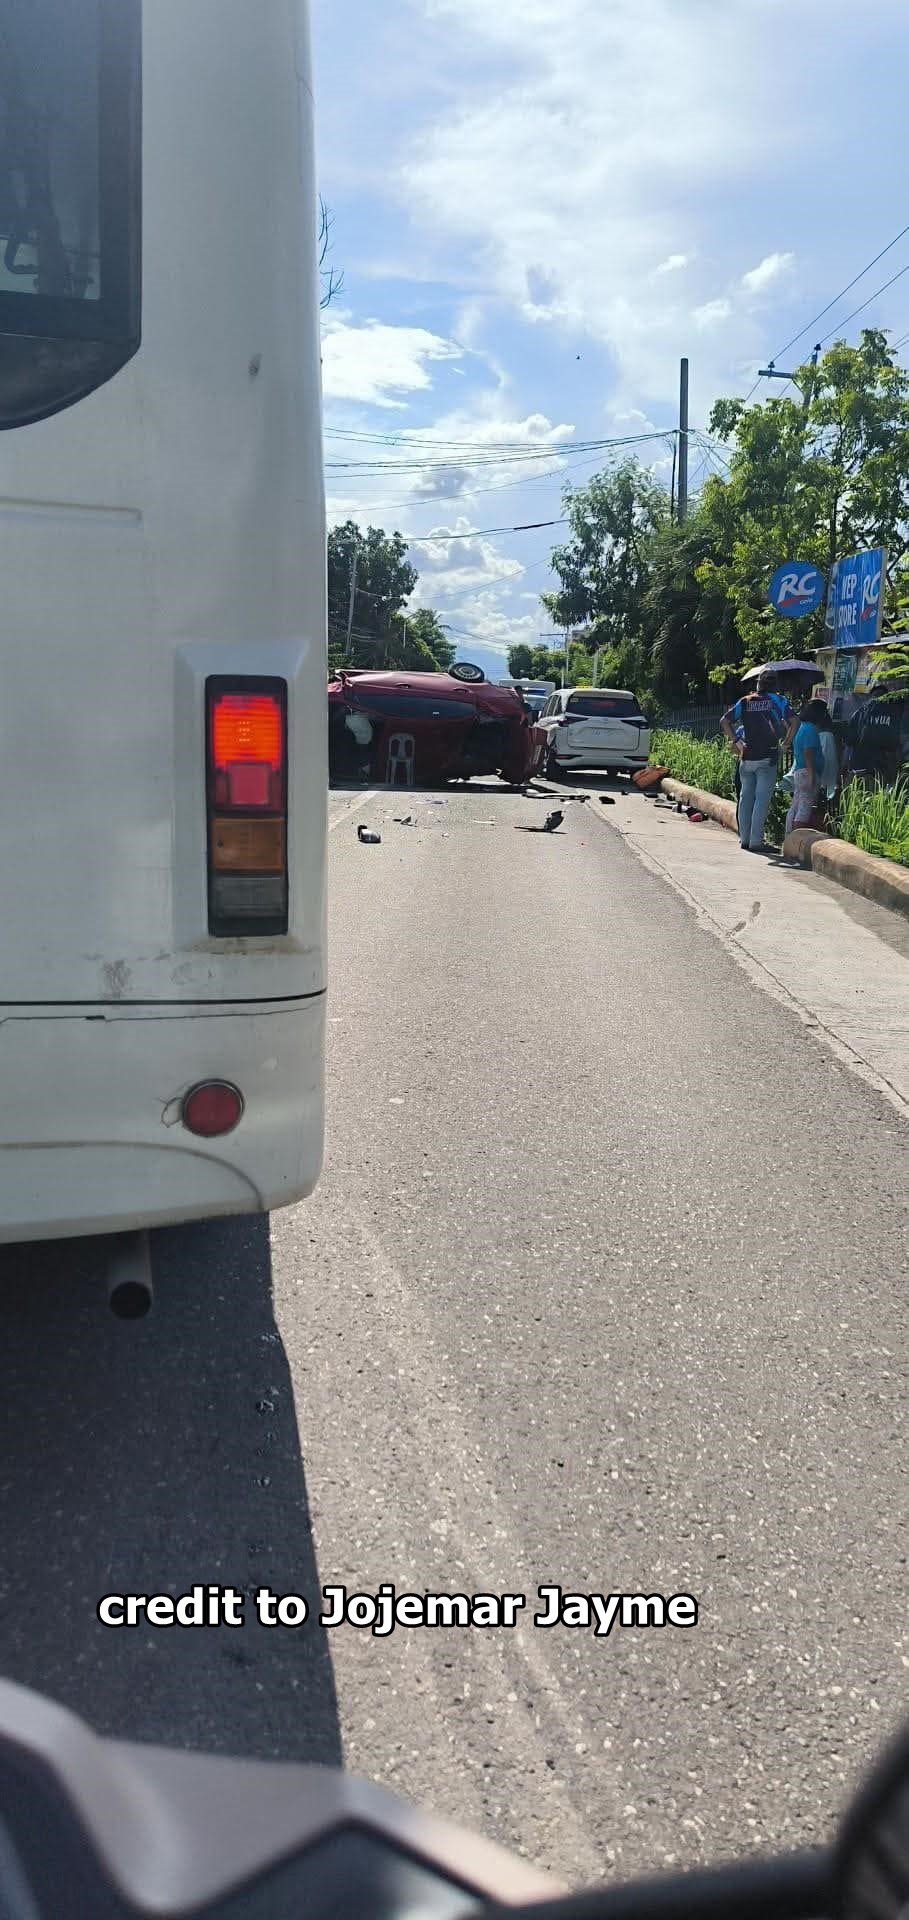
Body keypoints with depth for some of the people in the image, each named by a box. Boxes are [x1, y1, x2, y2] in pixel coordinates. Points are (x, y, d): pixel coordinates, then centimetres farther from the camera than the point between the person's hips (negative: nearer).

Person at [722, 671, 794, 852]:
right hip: (768, 758, -3)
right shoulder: (778, 700, 1)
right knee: (762, 798, -2)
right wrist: (786, 742, 2)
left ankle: (745, 838, 16)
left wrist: (735, 740, 8)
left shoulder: (745, 702, 8)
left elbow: (724, 721, 5)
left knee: (746, 796, 12)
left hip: (747, 756, 3)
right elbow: (793, 722, -10)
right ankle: (756, 841, -5)